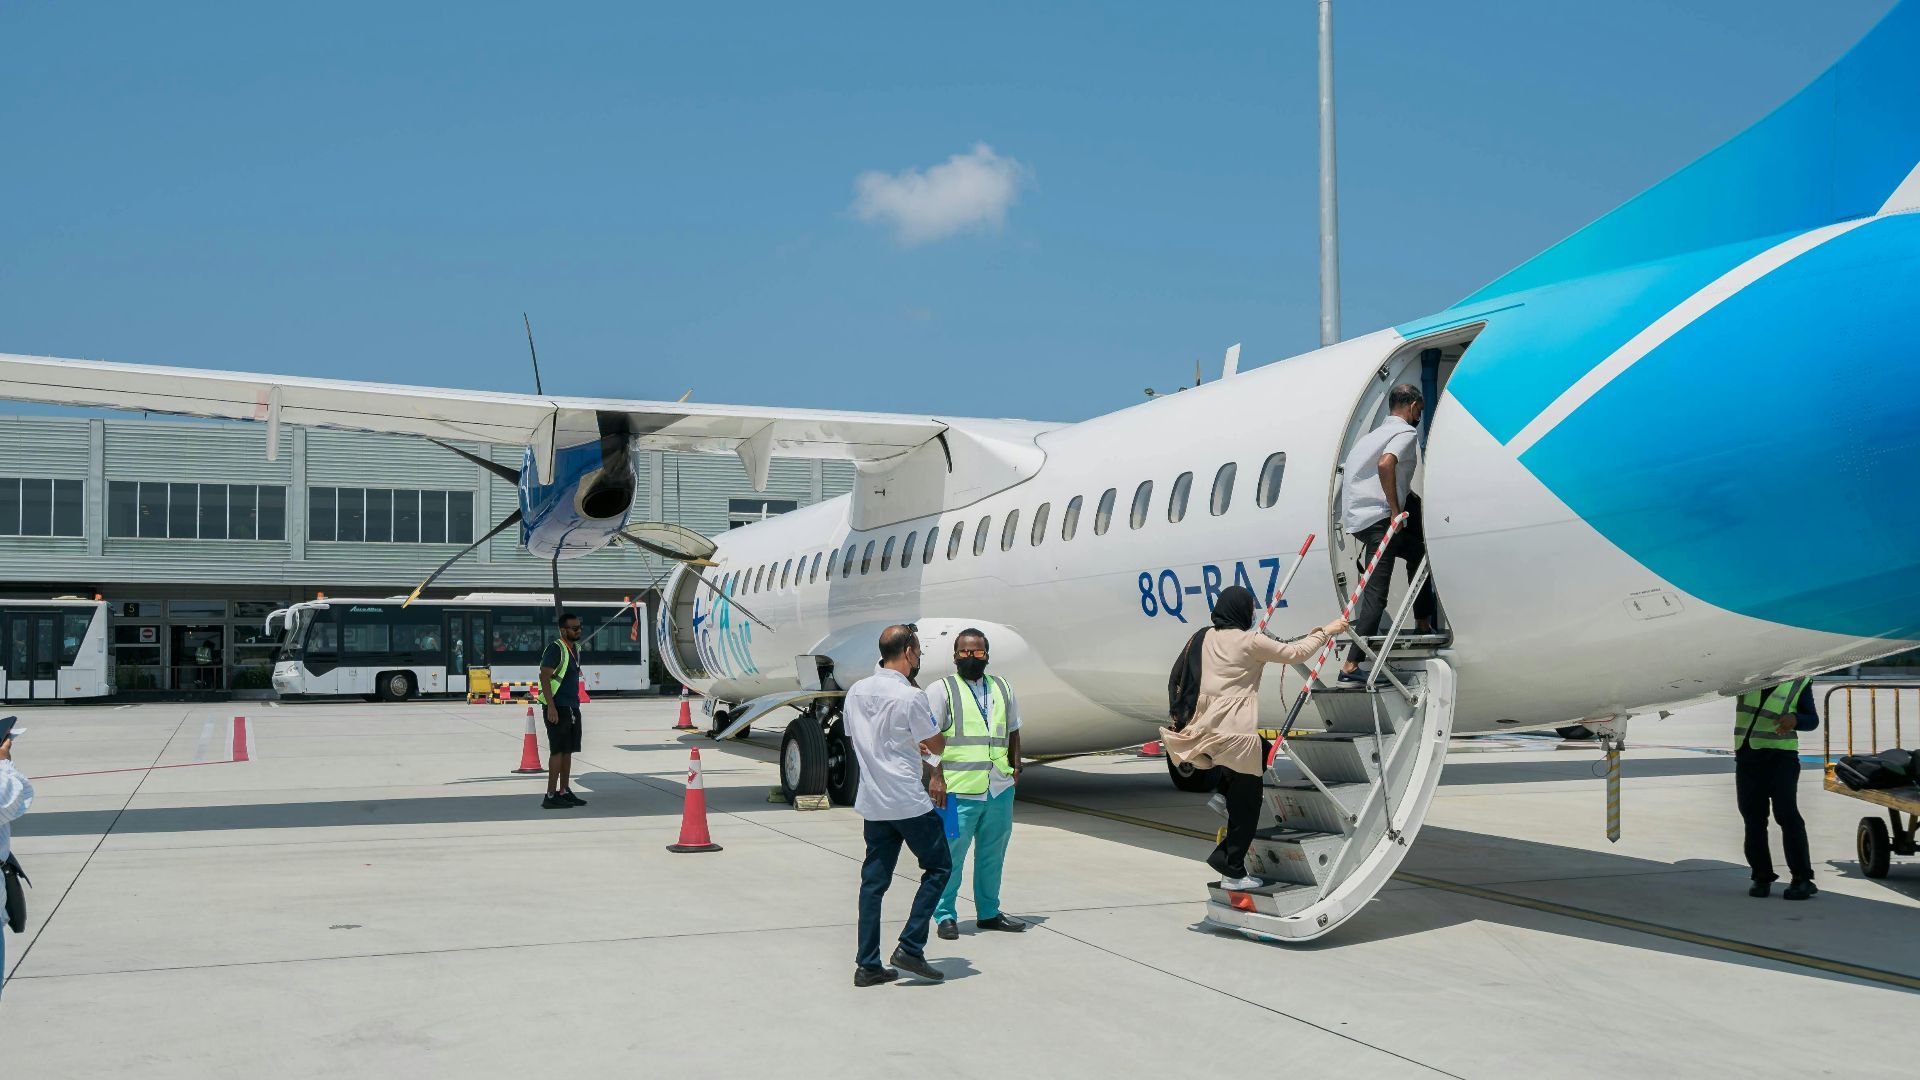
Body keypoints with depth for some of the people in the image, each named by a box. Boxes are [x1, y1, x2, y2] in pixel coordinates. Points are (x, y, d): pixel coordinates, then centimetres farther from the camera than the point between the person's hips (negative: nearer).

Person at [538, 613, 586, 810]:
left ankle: (564, 792, 19)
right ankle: (550, 796, -5)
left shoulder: (576, 648, 14)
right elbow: (544, 677, -19)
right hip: (558, 708, -9)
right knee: (557, 751, -8)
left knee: (568, 751, 12)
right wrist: (551, 707, -24)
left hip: (572, 708, 9)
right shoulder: (555, 648, -14)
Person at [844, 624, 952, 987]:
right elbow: (937, 745, -4)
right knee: (938, 867, 10)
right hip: (909, 803, -7)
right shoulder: (910, 697, -15)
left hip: (872, 803, 7)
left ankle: (867, 965, 10)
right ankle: (910, 947, 4)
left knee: (873, 881, 10)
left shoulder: (856, 692, 6)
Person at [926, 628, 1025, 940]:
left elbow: (1013, 731, 25)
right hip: (959, 790, -5)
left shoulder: (1002, 688, 16)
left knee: (993, 855, 14)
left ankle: (988, 912, 28)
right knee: (950, 855, -2)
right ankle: (945, 915, 12)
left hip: (1000, 789, 5)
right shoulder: (941, 690, -1)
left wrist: (1015, 764, 12)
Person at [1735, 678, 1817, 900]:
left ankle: (1802, 879, -7)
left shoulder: (1800, 682, 2)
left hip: (1780, 757, -3)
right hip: (1747, 755, 3)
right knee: (1753, 818, 4)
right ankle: (1762, 876, 13)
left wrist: (1794, 719, -19)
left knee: (1787, 814, -11)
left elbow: (1812, 719, 4)